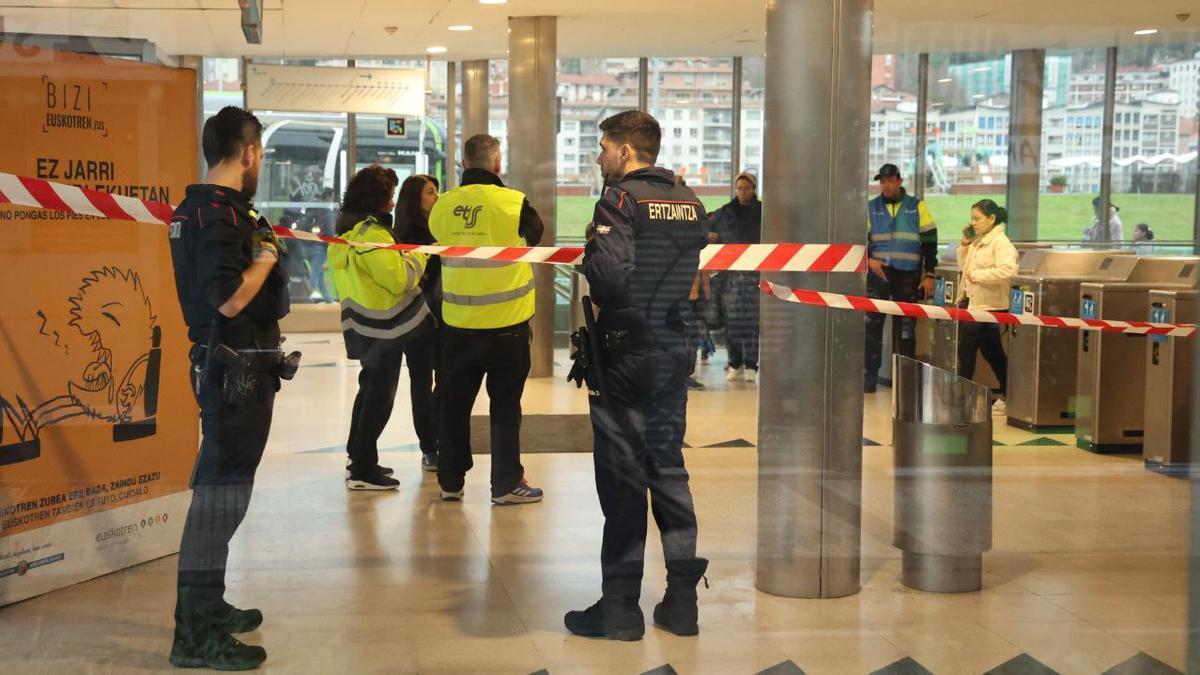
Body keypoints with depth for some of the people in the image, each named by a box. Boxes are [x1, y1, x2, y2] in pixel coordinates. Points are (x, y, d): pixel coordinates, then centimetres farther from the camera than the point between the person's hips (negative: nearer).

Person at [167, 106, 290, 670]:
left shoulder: (196, 209, 12)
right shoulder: (220, 215, -19)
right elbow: (230, 299, -28)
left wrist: (261, 246, 14)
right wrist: (267, 257, -14)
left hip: (223, 366, 11)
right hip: (236, 370, -11)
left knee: (220, 486, 19)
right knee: (221, 490, -6)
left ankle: (206, 608, 32)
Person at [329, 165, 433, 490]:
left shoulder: (346, 233, 10)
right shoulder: (371, 234, -21)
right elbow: (399, 280, -22)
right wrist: (418, 257, -6)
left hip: (361, 325, 10)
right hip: (383, 328, -10)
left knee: (371, 388, 21)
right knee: (380, 394, -3)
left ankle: (358, 457, 29)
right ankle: (364, 470, 1)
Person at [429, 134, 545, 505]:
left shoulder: (442, 206, -3)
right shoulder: (512, 203, -12)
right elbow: (535, 233, 7)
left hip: (457, 324, 3)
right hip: (505, 323, -3)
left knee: (454, 404, 13)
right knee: (505, 406, 7)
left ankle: (450, 481, 21)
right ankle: (506, 485, 10)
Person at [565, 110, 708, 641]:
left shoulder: (620, 200, -13)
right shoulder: (690, 203, 8)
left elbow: (610, 274, -25)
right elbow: (695, 276, 9)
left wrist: (586, 257, -7)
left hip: (624, 353, -6)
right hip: (675, 353, 6)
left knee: (622, 477, 0)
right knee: (669, 469, 13)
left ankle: (621, 607, 7)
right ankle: (682, 599, 16)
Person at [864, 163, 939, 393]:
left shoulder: (917, 206, 6)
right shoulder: (871, 208, 8)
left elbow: (929, 241, 5)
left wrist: (929, 275, -1)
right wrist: (869, 260, -13)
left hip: (908, 276, -1)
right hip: (878, 273, 1)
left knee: (906, 328, 5)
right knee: (872, 326, -1)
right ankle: (870, 376, 4)